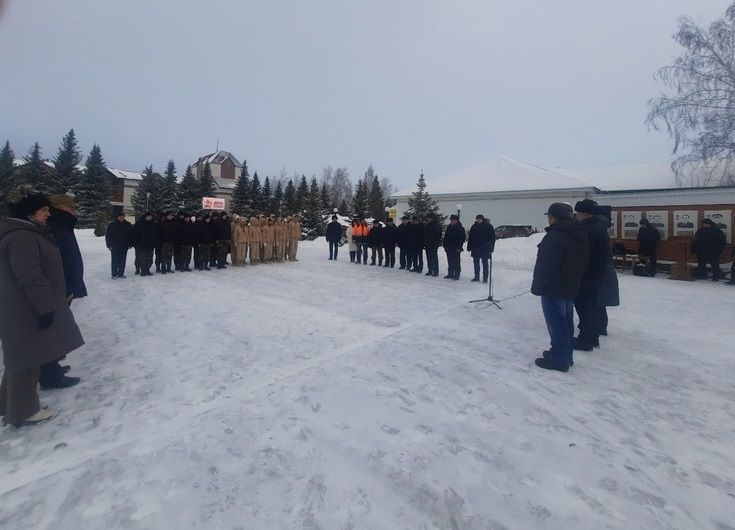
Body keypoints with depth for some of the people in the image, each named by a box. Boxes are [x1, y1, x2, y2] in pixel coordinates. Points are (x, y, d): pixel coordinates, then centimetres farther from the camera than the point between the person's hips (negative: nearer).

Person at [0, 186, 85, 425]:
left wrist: (48, 305, 24)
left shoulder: (26, 232, 14)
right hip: (28, 311, -11)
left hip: (26, 308, 11)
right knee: (28, 358, 1)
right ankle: (24, 410, 15)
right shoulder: (21, 236, -21)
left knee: (22, 357, 20)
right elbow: (31, 279, -26)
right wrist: (45, 308, -22)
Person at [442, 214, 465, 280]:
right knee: (450, 262, 11)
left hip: (456, 248, -7)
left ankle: (456, 275, 1)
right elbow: (445, 237, 18)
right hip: (449, 248, 7)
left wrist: (459, 247, -15)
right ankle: (450, 274, 19)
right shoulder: (449, 227, 14)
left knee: (456, 262, -3)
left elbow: (462, 238, -9)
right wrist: (445, 246, 11)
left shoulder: (460, 228, -6)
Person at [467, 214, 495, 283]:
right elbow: (470, 238, 10)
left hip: (485, 249, -4)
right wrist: (469, 247, 7)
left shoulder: (489, 227, -4)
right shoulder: (474, 227, 7)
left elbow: (492, 238, -4)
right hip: (475, 248, 4)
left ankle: (485, 278, 7)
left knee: (485, 263, 1)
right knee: (476, 263, 10)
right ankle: (476, 277, 21)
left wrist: (491, 248, -10)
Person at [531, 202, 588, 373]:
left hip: (554, 289, -9)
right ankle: (565, 354, 29)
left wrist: (537, 287, -12)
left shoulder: (554, 236, -21)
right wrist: (574, 282, 22)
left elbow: (545, 266, -23)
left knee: (557, 323, -1)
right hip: (571, 288, 10)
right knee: (566, 322, 18)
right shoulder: (580, 235, 9)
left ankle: (559, 359, 8)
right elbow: (582, 263, 15)